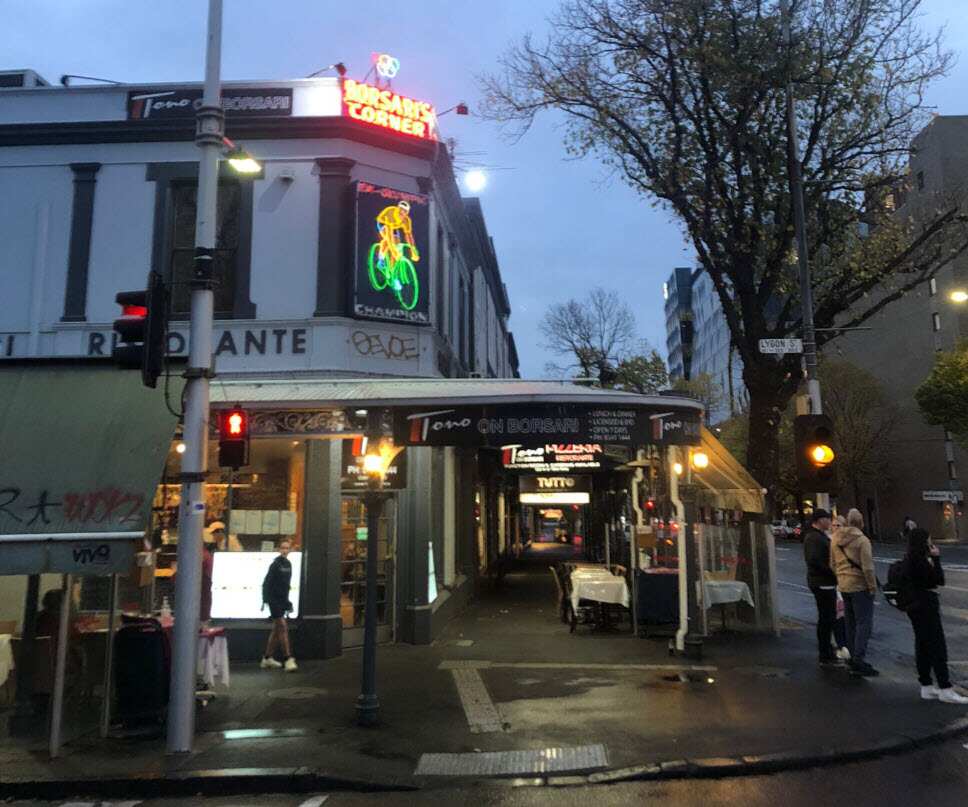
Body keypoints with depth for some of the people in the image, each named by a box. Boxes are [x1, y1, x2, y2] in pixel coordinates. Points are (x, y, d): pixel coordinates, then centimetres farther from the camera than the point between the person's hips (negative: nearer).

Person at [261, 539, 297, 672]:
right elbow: (267, 583, -15)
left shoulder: (288, 564, 10)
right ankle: (288, 659, -12)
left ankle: (267, 658, 22)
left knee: (276, 630, 13)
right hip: (274, 600, -8)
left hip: (282, 600, 8)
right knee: (283, 628, -12)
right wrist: (266, 600, -20)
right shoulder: (276, 564, -12)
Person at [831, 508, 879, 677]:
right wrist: (873, 587, -10)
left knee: (851, 623, 16)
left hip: (844, 586, 7)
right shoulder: (862, 540, -15)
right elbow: (867, 567, -17)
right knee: (864, 623, -4)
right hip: (860, 586, -7)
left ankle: (853, 657, 22)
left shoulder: (835, 539, 7)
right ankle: (859, 661, -8)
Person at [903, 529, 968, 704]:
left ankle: (927, 687, 21)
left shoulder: (910, 559, 9)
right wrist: (936, 558, -10)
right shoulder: (920, 561, -21)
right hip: (926, 606, -10)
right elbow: (939, 580, -15)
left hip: (916, 606, 10)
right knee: (938, 647, -3)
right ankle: (945, 690, 2)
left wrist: (931, 559, 6)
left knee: (923, 646, 14)